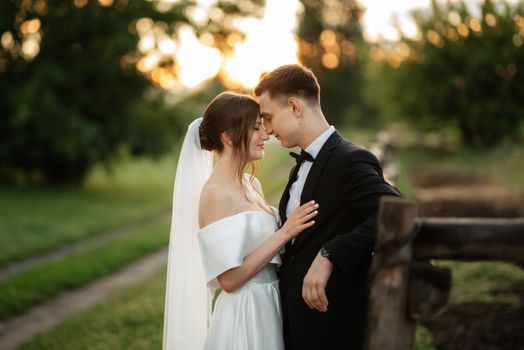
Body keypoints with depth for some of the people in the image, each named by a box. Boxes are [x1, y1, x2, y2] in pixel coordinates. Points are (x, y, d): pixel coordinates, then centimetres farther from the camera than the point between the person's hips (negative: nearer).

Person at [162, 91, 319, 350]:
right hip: (243, 316, -8)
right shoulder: (216, 193, -17)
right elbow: (229, 278, -21)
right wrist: (284, 233, -20)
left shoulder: (252, 184, 8)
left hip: (268, 309, 8)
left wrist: (291, 229, -1)